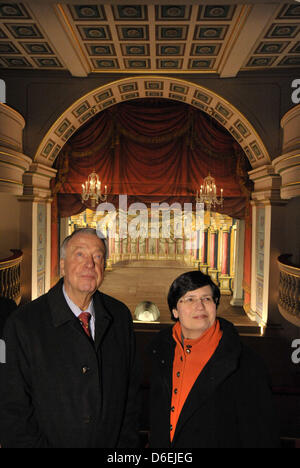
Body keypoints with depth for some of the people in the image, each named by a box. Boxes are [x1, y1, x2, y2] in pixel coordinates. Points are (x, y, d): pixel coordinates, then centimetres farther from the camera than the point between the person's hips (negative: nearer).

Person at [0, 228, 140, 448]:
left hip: (113, 442, 3)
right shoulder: (23, 324, -17)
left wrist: (128, 442, -3)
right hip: (52, 441, -2)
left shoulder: (120, 315, -6)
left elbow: (131, 390, 0)